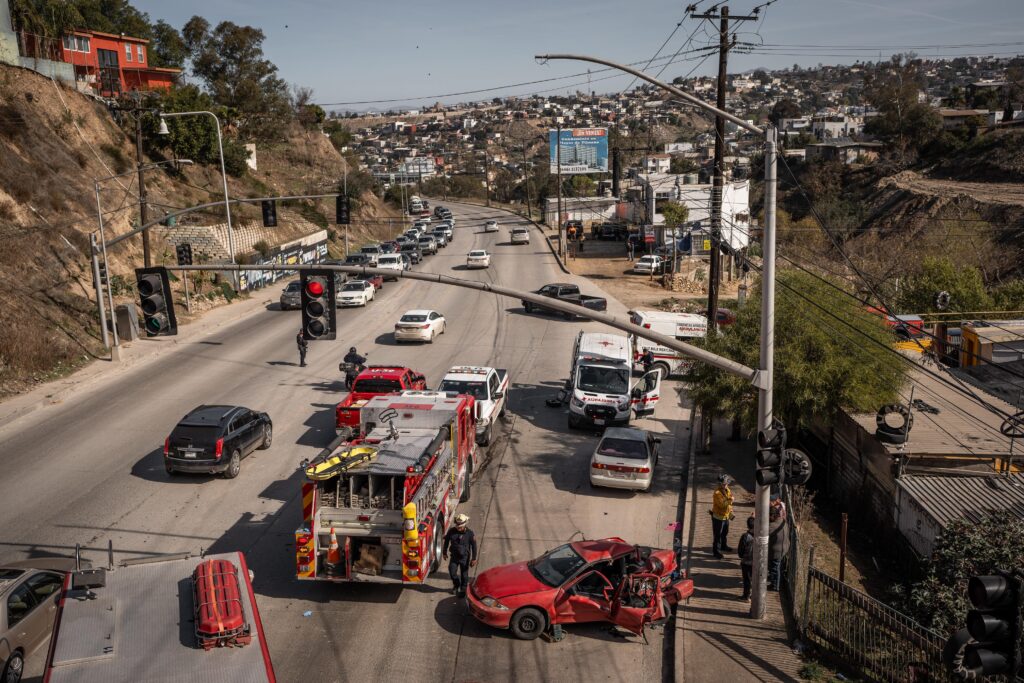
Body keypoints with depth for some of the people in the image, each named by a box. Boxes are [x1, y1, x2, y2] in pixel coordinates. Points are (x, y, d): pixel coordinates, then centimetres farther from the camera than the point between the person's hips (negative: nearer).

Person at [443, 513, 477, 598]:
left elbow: (474, 546, -10)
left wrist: (474, 558, -9)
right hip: (454, 556, 2)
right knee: (452, 572, 3)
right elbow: (446, 541, 6)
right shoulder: (451, 531, -11)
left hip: (464, 557, -2)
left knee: (464, 575, 8)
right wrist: (444, 552, 11)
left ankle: (463, 590, 28)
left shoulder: (469, 533, -17)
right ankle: (456, 585, 33)